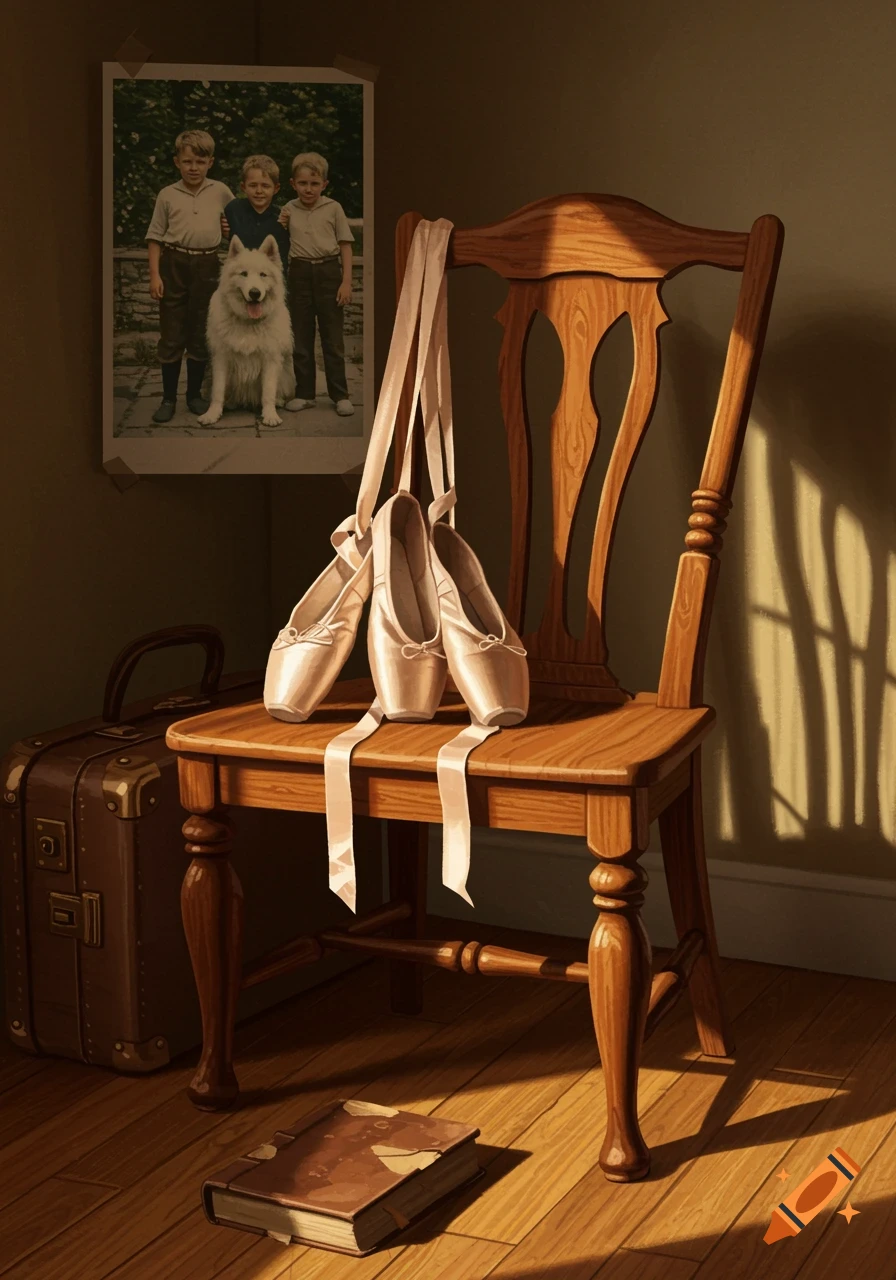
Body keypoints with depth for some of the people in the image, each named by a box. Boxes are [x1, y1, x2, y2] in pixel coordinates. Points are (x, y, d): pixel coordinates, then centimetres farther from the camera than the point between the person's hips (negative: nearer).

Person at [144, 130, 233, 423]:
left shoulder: (220, 192, 3)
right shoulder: (167, 195, 1)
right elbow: (156, 237, 3)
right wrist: (154, 274, -4)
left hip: (206, 266, 1)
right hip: (173, 264, -1)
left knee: (200, 335, 8)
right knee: (171, 336, 2)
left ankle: (194, 394, 20)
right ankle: (168, 398, 9)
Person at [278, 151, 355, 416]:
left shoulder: (333, 208, -1)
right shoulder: (288, 210, 6)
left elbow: (345, 246, 0)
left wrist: (346, 282, -7)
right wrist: (279, 228, -4)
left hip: (328, 272, -3)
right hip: (299, 273, 3)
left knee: (332, 336, 1)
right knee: (300, 337, 7)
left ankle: (340, 395, 6)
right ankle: (304, 393, 16)